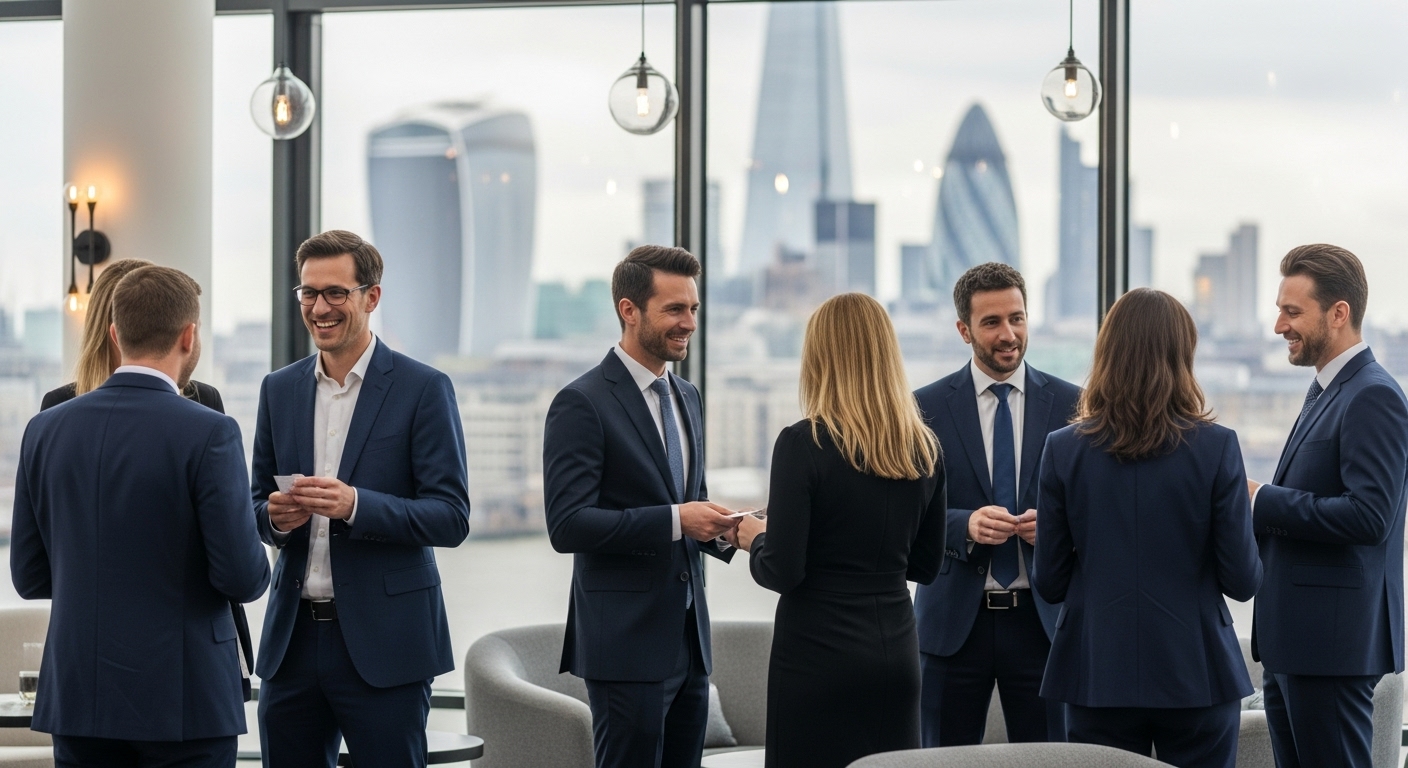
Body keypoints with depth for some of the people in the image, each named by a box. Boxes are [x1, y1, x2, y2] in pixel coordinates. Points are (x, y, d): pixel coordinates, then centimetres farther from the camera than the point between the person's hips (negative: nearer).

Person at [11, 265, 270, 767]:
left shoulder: (46, 430, 3)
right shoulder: (208, 434, -12)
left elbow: (29, 576, 9)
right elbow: (243, 578, -13)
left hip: (77, 696, 5)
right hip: (182, 699, -4)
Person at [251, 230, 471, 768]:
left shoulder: (423, 389, -4)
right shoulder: (280, 390, 11)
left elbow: (451, 518, -9)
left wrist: (354, 504, -23)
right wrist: (275, 517, -7)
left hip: (383, 642, -4)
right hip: (293, 639, 5)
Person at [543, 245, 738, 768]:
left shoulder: (685, 397, 16)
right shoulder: (582, 404, -10)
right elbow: (567, 525, -18)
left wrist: (723, 527, 2)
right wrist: (675, 520, -23)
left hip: (688, 640, 8)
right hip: (627, 645, -8)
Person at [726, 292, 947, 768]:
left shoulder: (804, 444, -13)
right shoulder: (924, 449, 4)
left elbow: (783, 572, -14)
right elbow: (925, 565, 13)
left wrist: (755, 539, 5)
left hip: (819, 653, -5)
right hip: (896, 650, 5)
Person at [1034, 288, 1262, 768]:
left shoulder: (1063, 450, -4)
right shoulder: (1216, 447, -8)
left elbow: (1050, 583, 0)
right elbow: (1243, 581, -6)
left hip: (1097, 675, 1)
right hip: (1196, 674, -1)